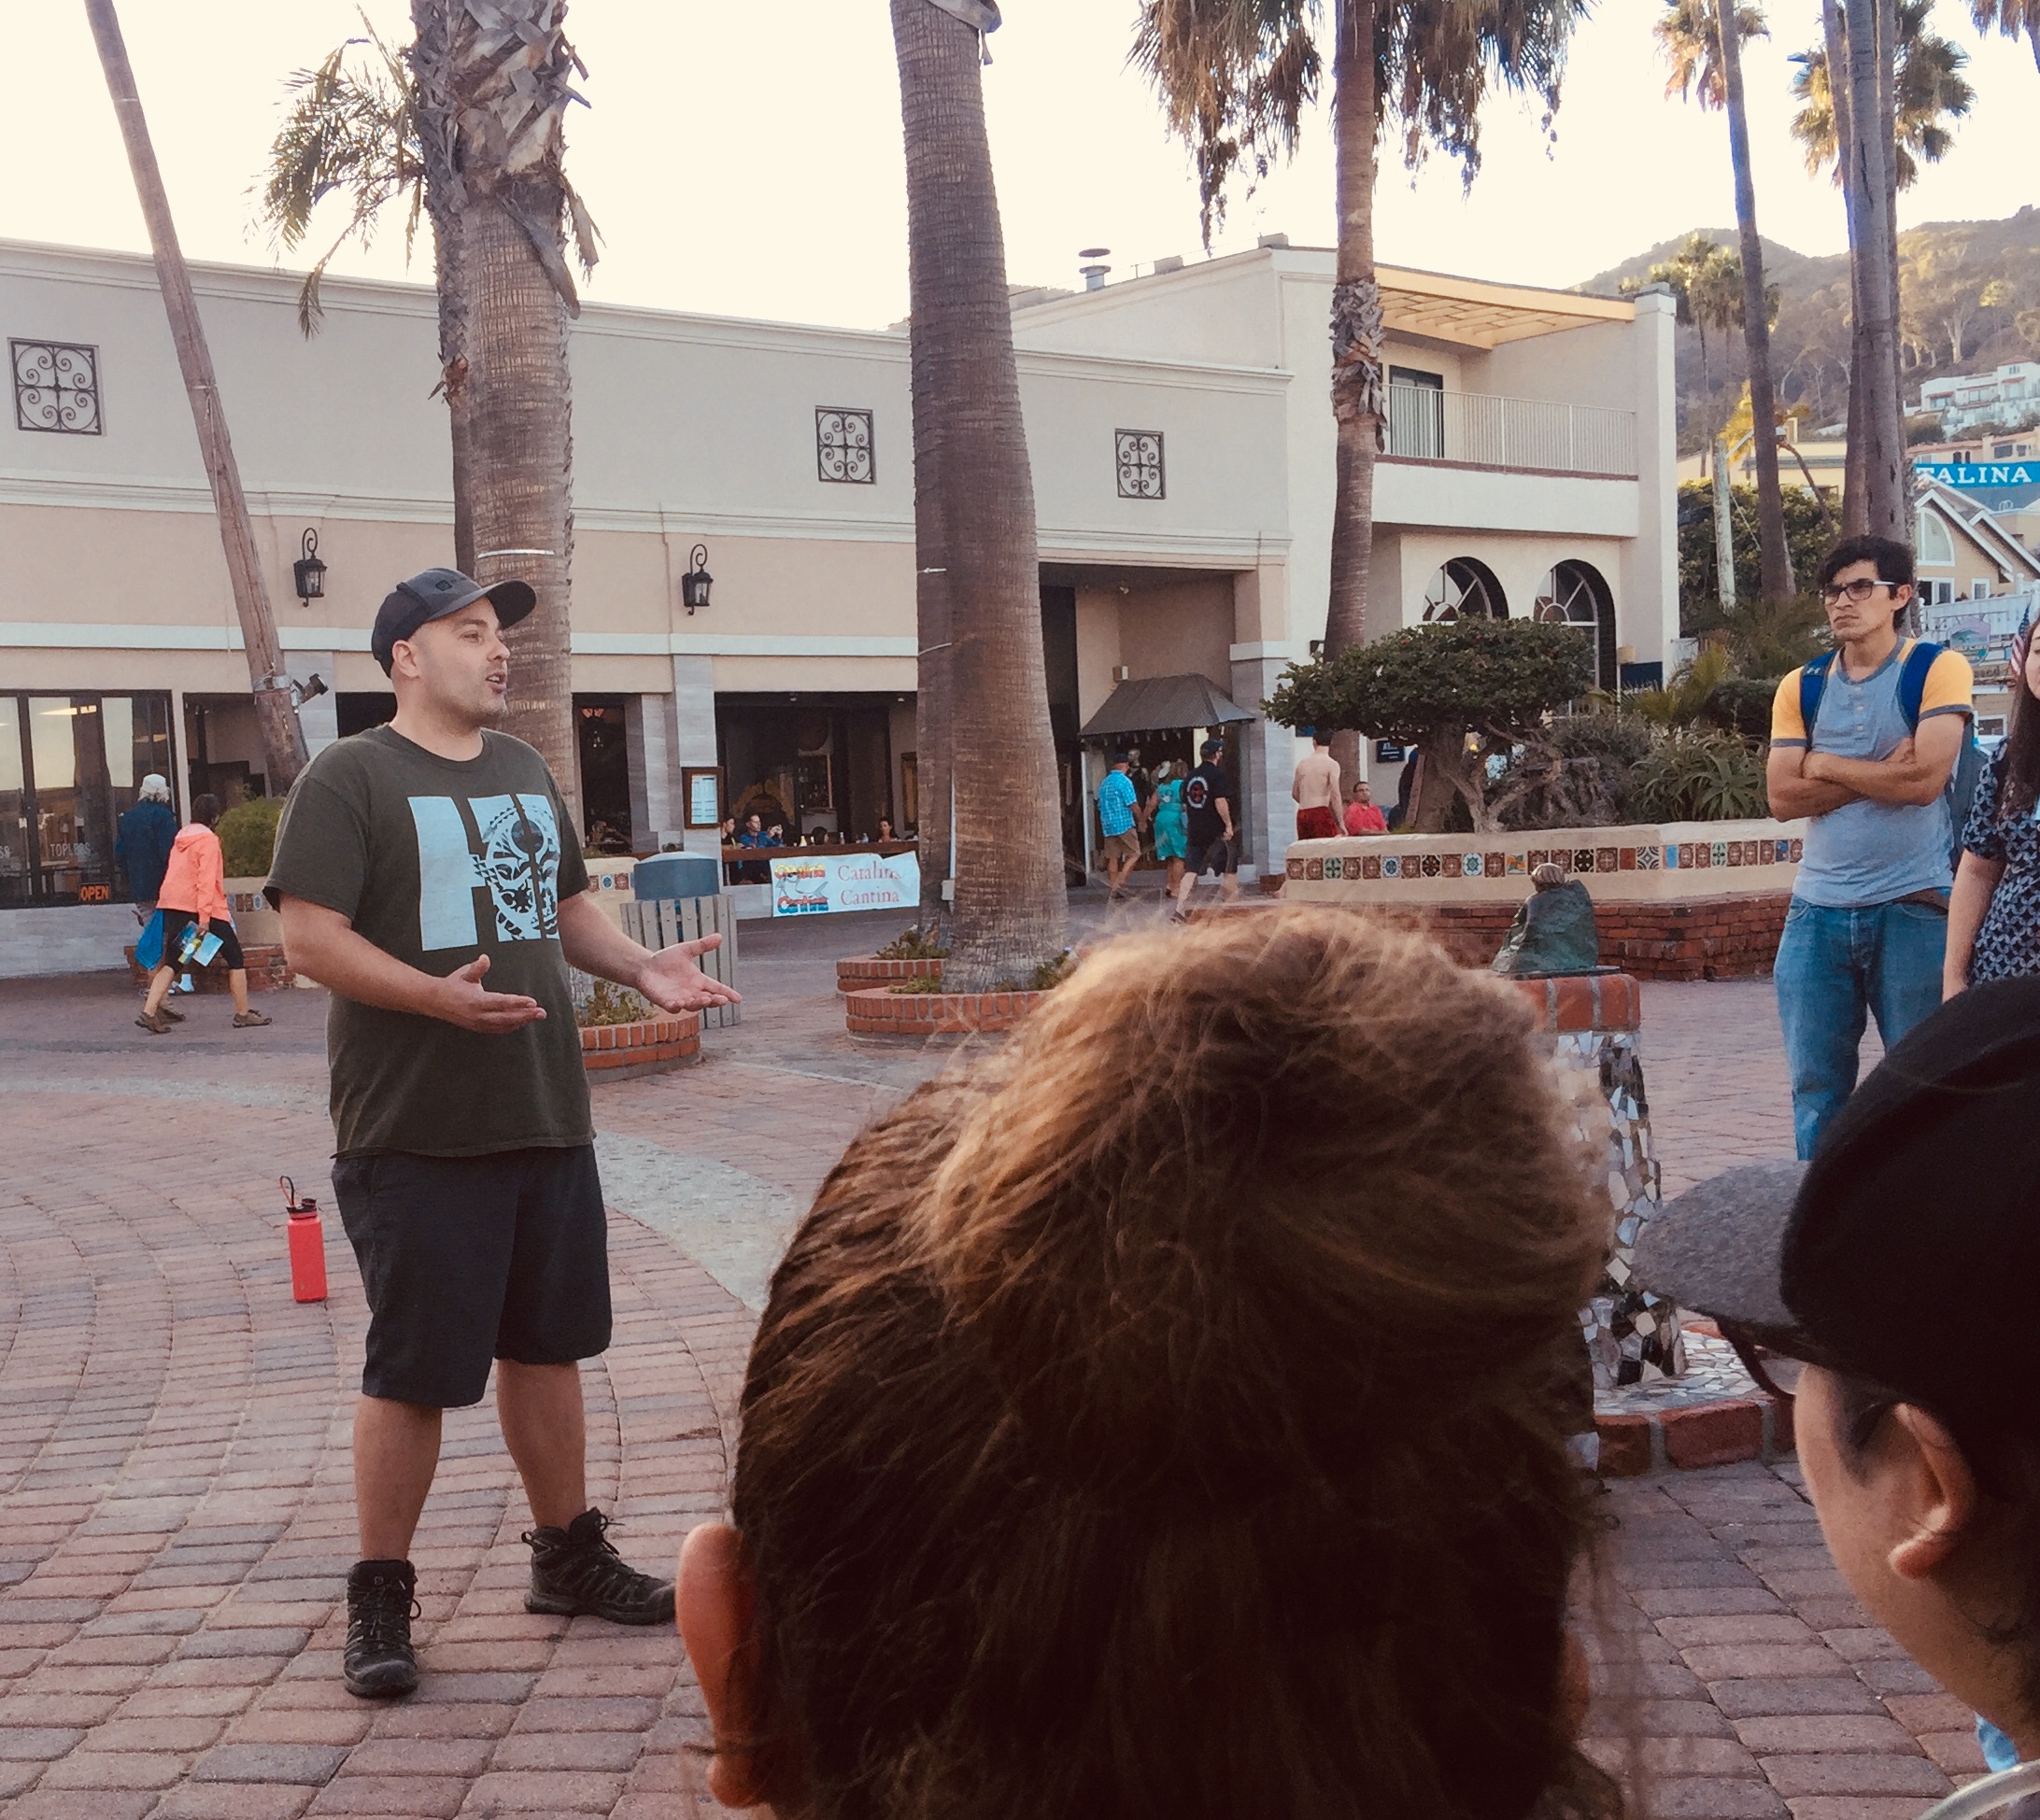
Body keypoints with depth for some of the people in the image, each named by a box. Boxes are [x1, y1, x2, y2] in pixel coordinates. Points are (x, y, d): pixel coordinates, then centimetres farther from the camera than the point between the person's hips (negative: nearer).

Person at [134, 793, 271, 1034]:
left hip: (173, 905, 7)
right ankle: (243, 1014, 8)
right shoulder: (208, 840, -9)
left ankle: (149, 1012, -6)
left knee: (171, 962, 8)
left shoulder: (180, 838, 14)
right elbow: (206, 880, -17)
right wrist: (204, 918, -21)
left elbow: (174, 874, 17)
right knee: (235, 958, 6)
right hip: (204, 908, -7)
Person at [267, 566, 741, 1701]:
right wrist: (437, 995, -29)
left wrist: (643, 967, 3)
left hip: (548, 1117, 7)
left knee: (548, 1344, 17)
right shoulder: (353, 778, -8)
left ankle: (570, 1554, 31)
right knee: (415, 1372, 0)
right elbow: (311, 937, -15)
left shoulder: (526, 771, 14)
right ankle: (382, 1597, 14)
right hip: (417, 1136, -7)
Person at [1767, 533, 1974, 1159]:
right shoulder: (1801, 687, 10)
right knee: (1815, 1087, 7)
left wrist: (1826, 765, -4)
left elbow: (1926, 778, -15)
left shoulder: (1937, 668, -1)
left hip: (1914, 909, -4)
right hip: (1818, 912, 4)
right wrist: (1883, 772, -9)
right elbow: (1783, 797, -1)